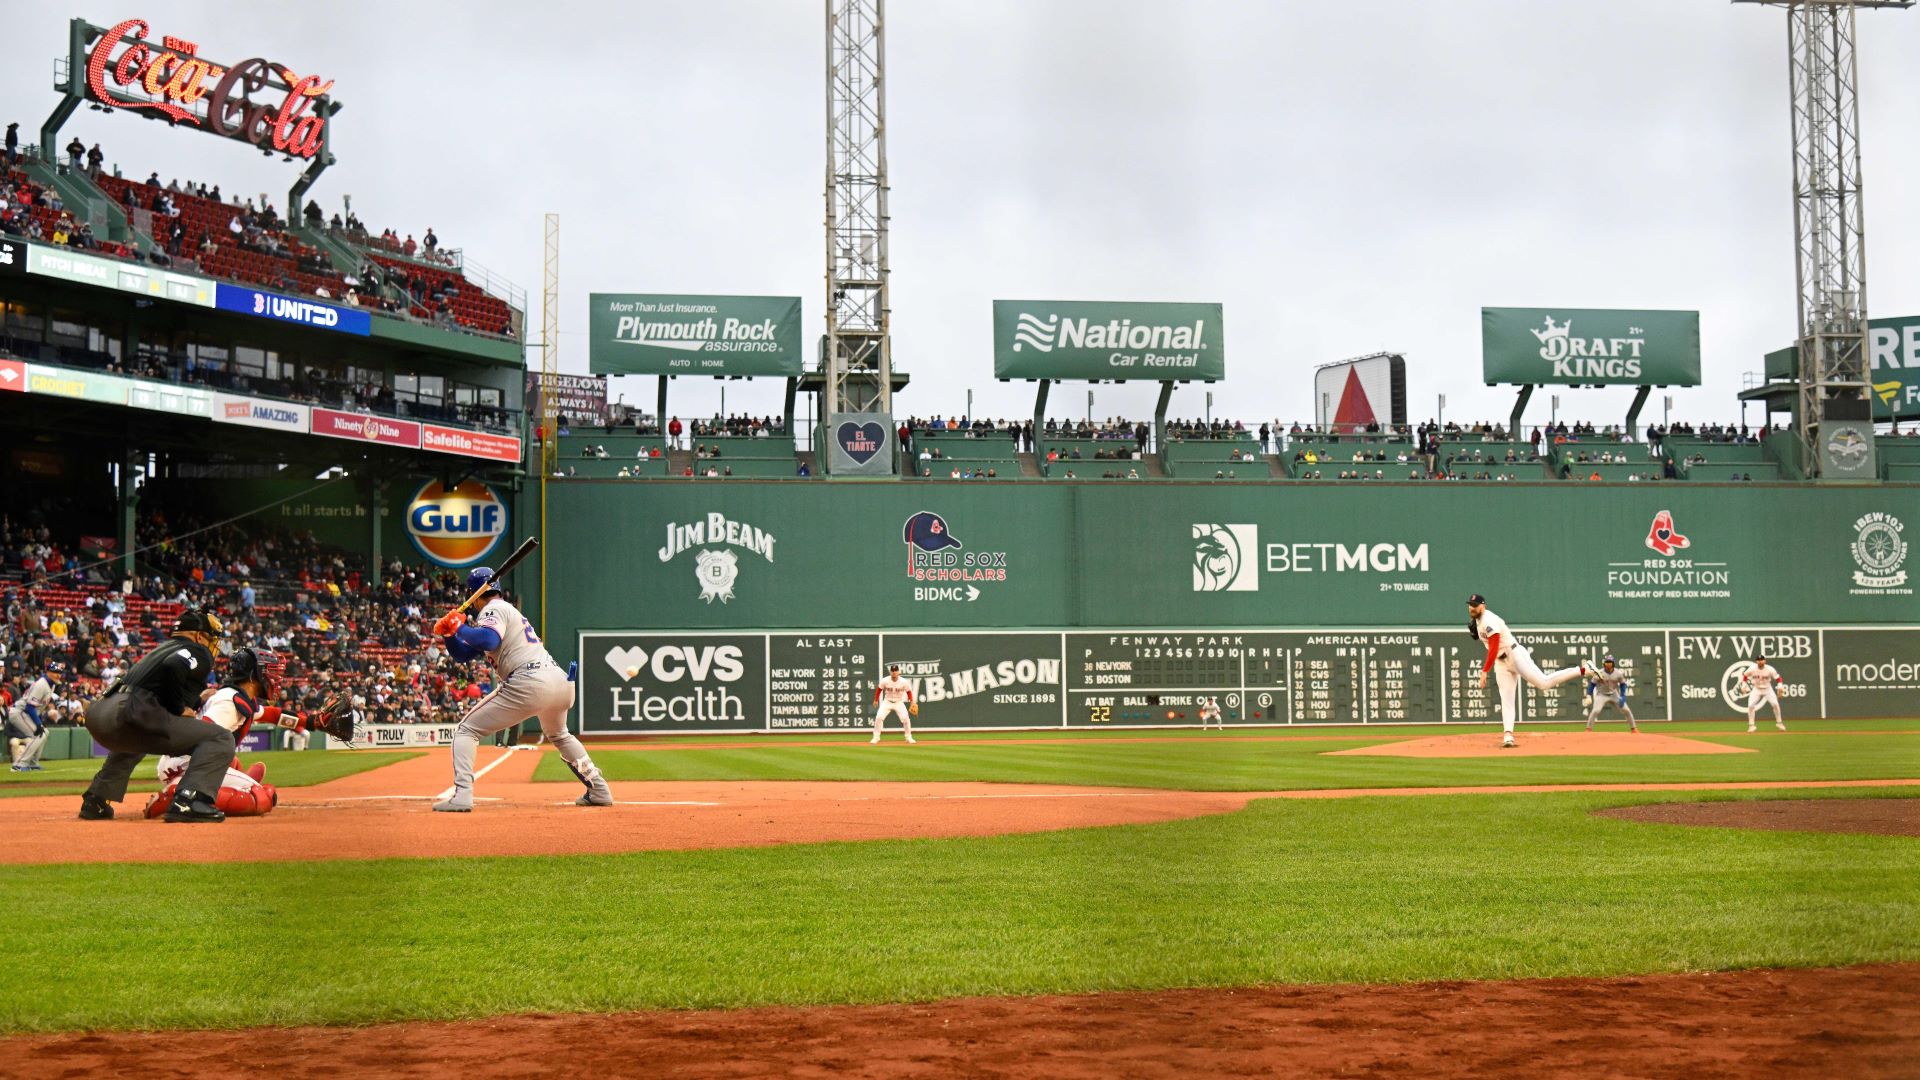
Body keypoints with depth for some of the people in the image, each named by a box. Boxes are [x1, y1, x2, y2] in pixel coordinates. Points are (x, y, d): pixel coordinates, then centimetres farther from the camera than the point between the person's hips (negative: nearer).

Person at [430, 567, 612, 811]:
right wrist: (448, 634, 12)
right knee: (558, 735, 37)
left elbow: (488, 640, -20)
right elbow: (464, 654, 28)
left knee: (466, 729, 0)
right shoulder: (509, 609, 30)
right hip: (560, 681, 9)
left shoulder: (493, 610, 3)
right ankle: (599, 790, 32)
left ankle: (461, 795, -17)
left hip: (528, 683, -9)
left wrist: (460, 628, -5)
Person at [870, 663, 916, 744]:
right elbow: (879, 689, 0)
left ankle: (909, 737, 6)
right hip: (887, 702, 0)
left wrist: (912, 702, -10)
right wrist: (876, 700, 5)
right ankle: (876, 737, -2)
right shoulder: (885, 681, -17)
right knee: (879, 717, -16)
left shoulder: (903, 682, -17)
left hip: (899, 703, 0)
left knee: (905, 718, -14)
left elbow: (908, 691, -2)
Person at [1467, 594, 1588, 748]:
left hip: (1515, 654, -9)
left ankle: (1583, 670, -4)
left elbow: (1493, 649, -25)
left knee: (1544, 683, -12)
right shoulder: (1478, 621, 11)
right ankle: (1508, 736, -9)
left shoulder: (1489, 621, -19)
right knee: (1506, 700, -1)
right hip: (1501, 663, 9)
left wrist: (1484, 671, -28)